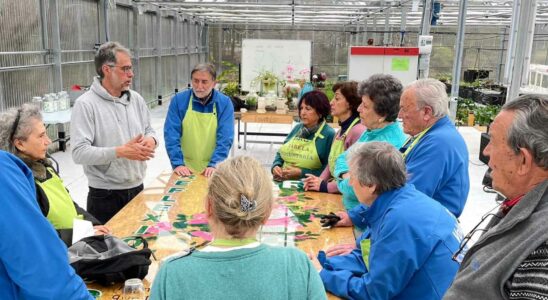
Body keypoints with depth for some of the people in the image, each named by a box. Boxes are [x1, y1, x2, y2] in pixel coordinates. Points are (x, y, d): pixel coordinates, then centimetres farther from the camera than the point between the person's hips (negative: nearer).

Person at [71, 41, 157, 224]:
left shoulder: (136, 99, 7)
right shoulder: (85, 104, -13)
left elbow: (148, 130, 16)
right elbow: (79, 153, -20)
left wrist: (151, 140, -8)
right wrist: (121, 152, -25)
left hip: (137, 190, 6)